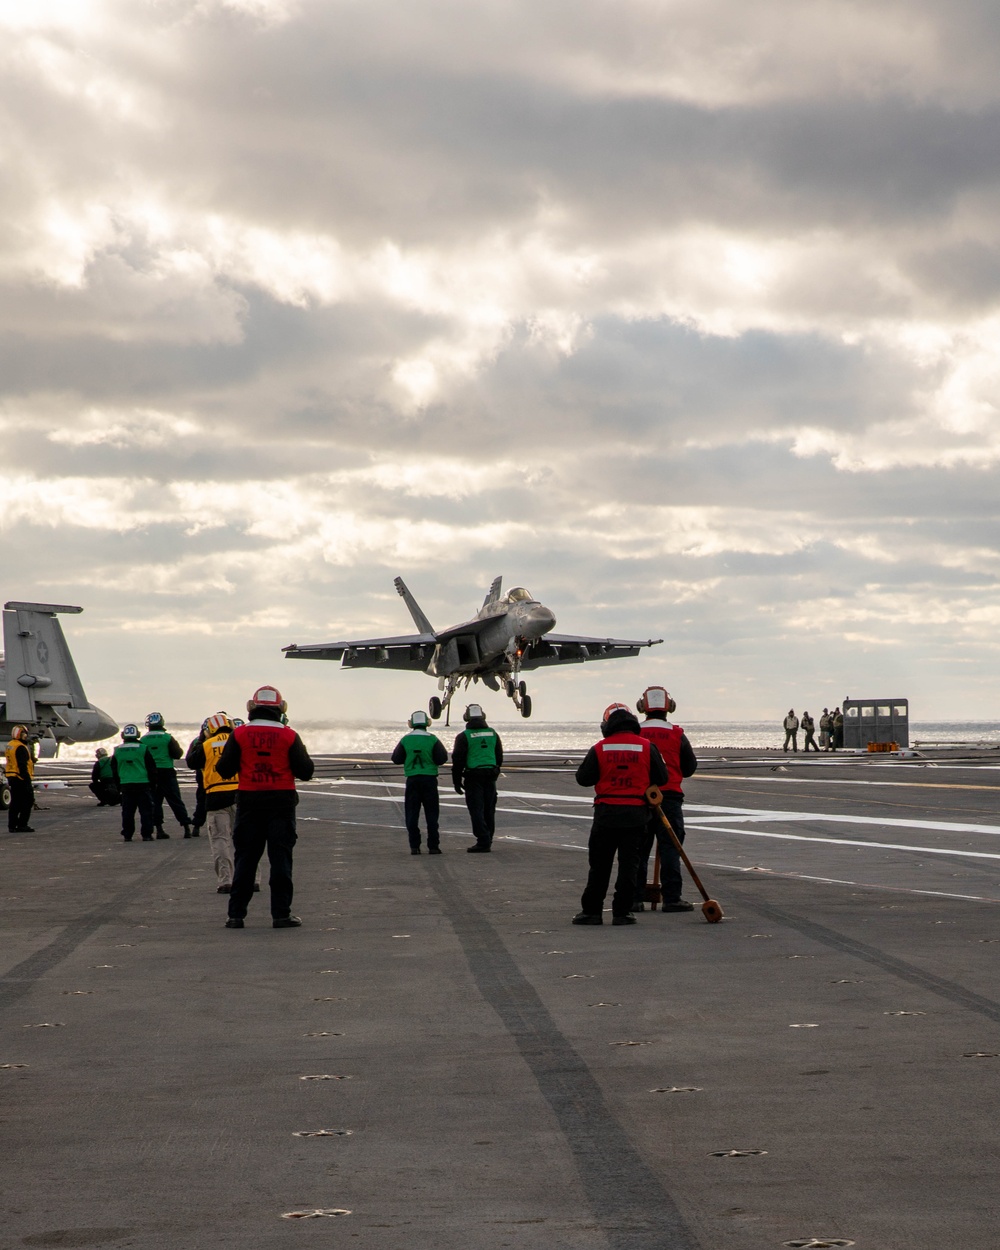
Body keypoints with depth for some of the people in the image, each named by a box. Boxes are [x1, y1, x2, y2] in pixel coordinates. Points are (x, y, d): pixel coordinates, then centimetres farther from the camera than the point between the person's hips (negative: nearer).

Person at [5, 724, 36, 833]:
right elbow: (22, 765, -21)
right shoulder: (21, 748, -16)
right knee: (28, 801, -4)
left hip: (12, 778, 10)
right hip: (21, 779, -10)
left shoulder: (10, 745, 14)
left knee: (15, 802, 12)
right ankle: (22, 825, -7)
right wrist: (27, 779, -20)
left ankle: (12, 826, 12)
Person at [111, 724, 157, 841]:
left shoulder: (117, 751, 5)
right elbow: (151, 768, 0)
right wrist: (153, 783, 10)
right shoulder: (143, 749, -4)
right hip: (143, 784, -2)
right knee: (146, 810, 2)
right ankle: (146, 834, -1)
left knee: (127, 811, 8)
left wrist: (119, 787, 21)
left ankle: (127, 835, 9)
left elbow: (114, 771, 12)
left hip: (125, 785, 3)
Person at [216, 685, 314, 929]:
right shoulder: (289, 736, -5)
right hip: (281, 801, -1)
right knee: (281, 857, 3)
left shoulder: (239, 735, -3)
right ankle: (281, 914, 0)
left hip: (249, 801, 1)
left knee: (245, 858, 8)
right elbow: (306, 771, -4)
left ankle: (236, 914, 7)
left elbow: (224, 770, -2)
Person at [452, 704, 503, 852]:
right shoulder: (493, 734, 9)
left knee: (476, 810, -3)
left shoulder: (464, 736, -6)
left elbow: (457, 760, -6)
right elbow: (499, 757, 17)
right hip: (490, 777, 5)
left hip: (473, 777, -5)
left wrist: (457, 781, 1)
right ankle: (488, 841, 17)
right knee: (489, 810, 11)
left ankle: (483, 841, -10)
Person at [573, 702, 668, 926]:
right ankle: (621, 912, 3)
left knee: (599, 863, 9)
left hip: (605, 814, 0)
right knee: (628, 862, 5)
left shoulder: (599, 749, -4)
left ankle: (591, 910, 11)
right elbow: (661, 779, 2)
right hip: (635, 814, 0)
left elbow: (583, 778, 1)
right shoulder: (647, 747, -3)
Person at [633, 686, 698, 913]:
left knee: (638, 848, 7)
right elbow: (690, 768, 9)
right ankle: (671, 898, -2)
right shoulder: (677, 734, 0)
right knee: (670, 847, 2)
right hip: (670, 796, -1)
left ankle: (635, 898, 7)